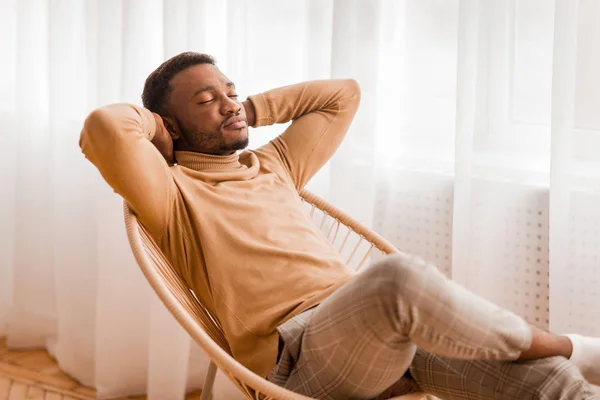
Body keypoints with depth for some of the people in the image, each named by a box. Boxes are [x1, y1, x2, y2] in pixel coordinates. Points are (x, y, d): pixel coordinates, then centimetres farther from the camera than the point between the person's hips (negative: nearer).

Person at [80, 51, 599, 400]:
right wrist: (152, 126, 9)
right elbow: (103, 127, -13)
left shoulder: (273, 166, 29)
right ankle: (533, 341, -14)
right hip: (297, 356, -7)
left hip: (386, 329, 7)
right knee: (399, 277, -37)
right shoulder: (172, 193, 7)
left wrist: (251, 110, 30)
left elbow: (342, 94, 38)